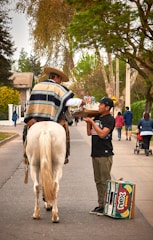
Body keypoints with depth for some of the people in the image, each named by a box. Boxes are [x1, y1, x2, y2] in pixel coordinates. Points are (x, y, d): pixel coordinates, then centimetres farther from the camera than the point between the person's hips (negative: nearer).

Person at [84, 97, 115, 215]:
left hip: (105, 154, -8)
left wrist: (92, 122, -13)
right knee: (98, 181, 11)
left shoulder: (110, 119, -8)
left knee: (105, 181, -5)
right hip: (95, 153, 8)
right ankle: (101, 205, 18)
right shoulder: (97, 118, 14)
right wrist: (88, 122, 2)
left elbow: (102, 134, -19)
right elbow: (89, 133, 17)